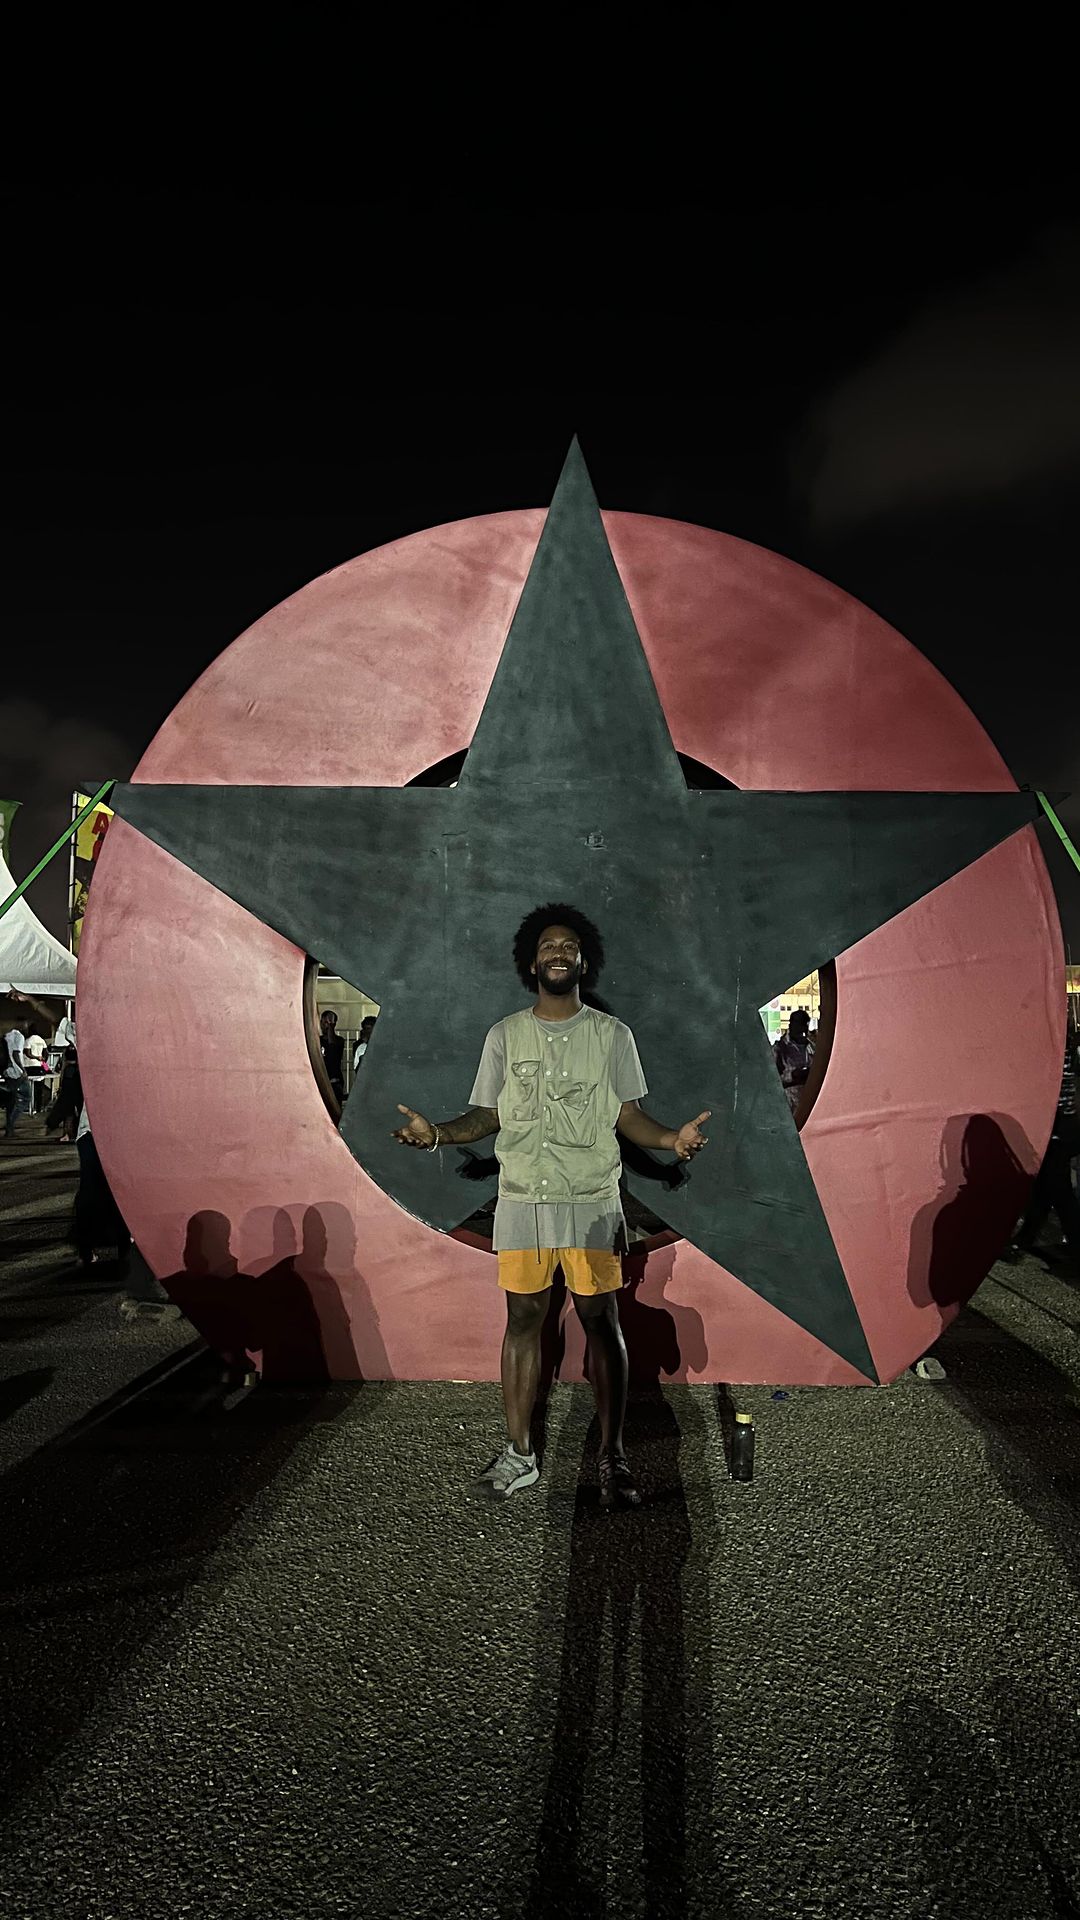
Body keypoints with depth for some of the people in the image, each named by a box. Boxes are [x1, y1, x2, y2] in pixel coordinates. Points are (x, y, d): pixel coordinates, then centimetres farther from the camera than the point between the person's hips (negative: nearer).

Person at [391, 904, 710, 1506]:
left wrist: (672, 1138, -16)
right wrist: (438, 1133, -11)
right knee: (523, 1321, 8)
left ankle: (614, 1456, 16)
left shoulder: (612, 1034, 2)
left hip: (593, 1202, -1)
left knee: (603, 1324, 3)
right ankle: (519, 1453, 22)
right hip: (522, 1202, 1)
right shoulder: (505, 1035, 5)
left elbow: (628, 1116, 2)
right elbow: (486, 1116, 7)